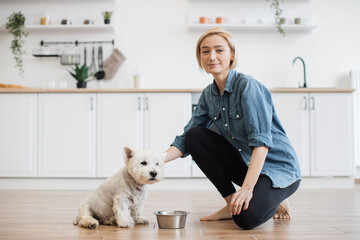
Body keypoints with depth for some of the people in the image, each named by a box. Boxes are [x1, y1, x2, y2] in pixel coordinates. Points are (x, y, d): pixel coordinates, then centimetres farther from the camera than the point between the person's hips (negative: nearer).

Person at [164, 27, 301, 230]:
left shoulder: (248, 86, -20)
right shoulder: (209, 95, 2)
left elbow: (261, 140, -27)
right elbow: (186, 139, 2)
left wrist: (247, 187, -35)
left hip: (278, 168, -7)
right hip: (245, 163, 7)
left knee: (246, 217, -31)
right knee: (195, 135, -8)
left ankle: (274, 199, 6)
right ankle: (232, 202, 0)